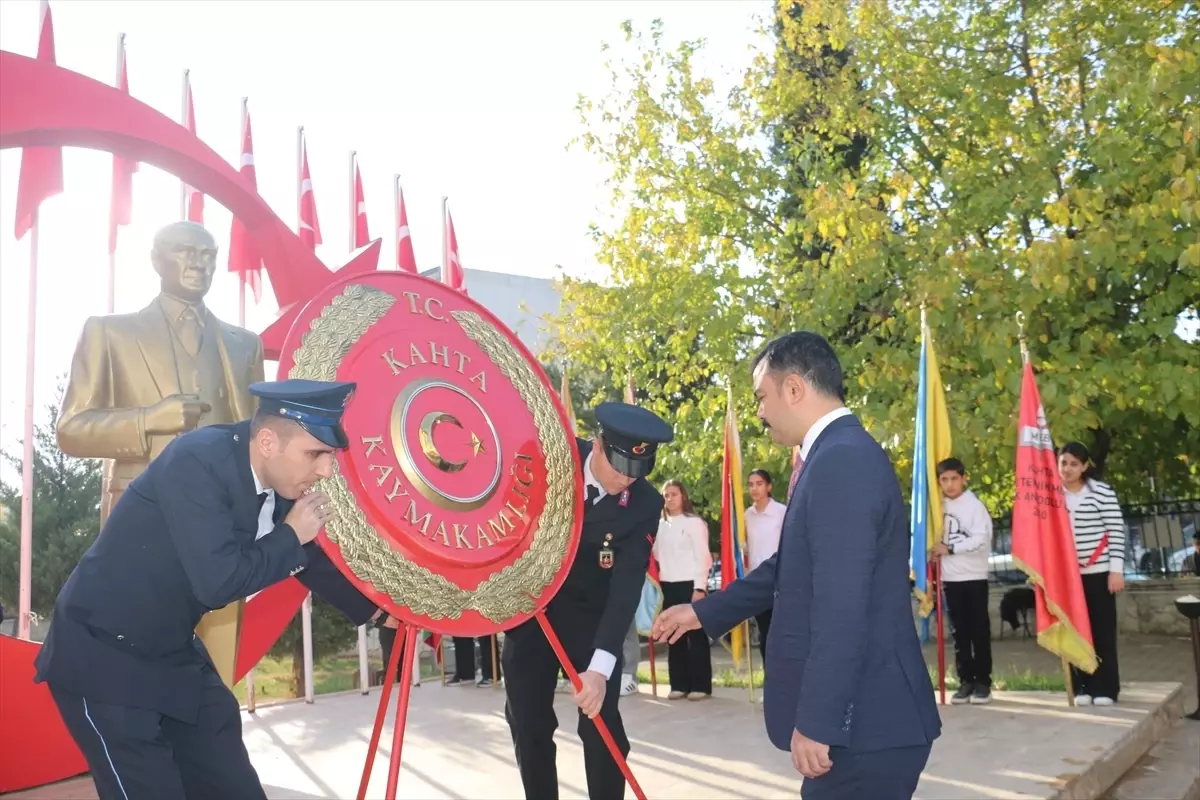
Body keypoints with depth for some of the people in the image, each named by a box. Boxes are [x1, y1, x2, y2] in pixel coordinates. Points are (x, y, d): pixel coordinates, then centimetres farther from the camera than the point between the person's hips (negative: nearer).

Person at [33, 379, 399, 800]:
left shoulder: (279, 481, -5)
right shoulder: (197, 460, -27)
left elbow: (308, 558, 14)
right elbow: (218, 582, -34)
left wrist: (375, 609, 18)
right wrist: (290, 535, -20)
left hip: (176, 654, 8)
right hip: (103, 656, -7)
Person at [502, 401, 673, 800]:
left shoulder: (645, 504, -20)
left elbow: (628, 585, -25)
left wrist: (600, 665, -35)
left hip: (590, 614, -1)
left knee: (601, 724, -5)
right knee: (528, 724, 4)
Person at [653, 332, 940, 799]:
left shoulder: (842, 461, -20)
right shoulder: (841, 455, 13)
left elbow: (840, 606, -25)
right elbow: (789, 568, 22)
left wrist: (816, 722, -22)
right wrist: (704, 612, 29)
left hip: (864, 721, -10)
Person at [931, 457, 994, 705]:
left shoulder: (975, 505, -8)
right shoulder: (941, 505, 7)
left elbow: (981, 539, -17)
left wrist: (950, 548, -17)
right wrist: (936, 552, -1)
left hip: (974, 576, -4)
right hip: (951, 577, 5)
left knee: (979, 631, 2)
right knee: (959, 632, 7)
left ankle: (983, 681, 9)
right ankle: (966, 680, 13)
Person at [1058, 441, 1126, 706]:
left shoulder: (1102, 492, -5)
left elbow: (1116, 532, -6)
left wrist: (1116, 569, -10)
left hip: (1098, 572, -3)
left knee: (1102, 632, 2)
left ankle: (1105, 689, 9)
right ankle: (1083, 687, 13)